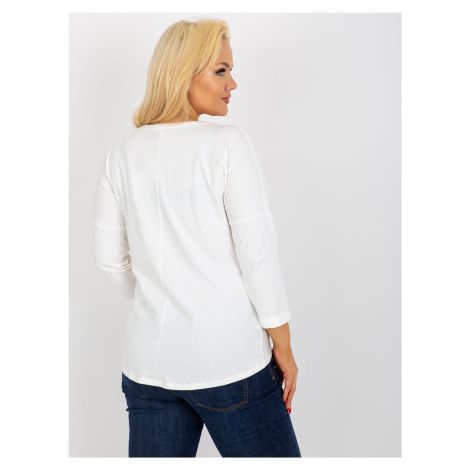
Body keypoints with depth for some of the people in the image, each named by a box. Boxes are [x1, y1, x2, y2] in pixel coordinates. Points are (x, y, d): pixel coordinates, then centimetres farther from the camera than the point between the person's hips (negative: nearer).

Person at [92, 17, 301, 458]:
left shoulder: (122, 153, 3)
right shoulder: (227, 144, -11)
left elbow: (111, 261, 7)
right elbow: (258, 254, -13)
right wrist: (283, 348, -3)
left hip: (149, 362, 5)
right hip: (230, 358, -4)